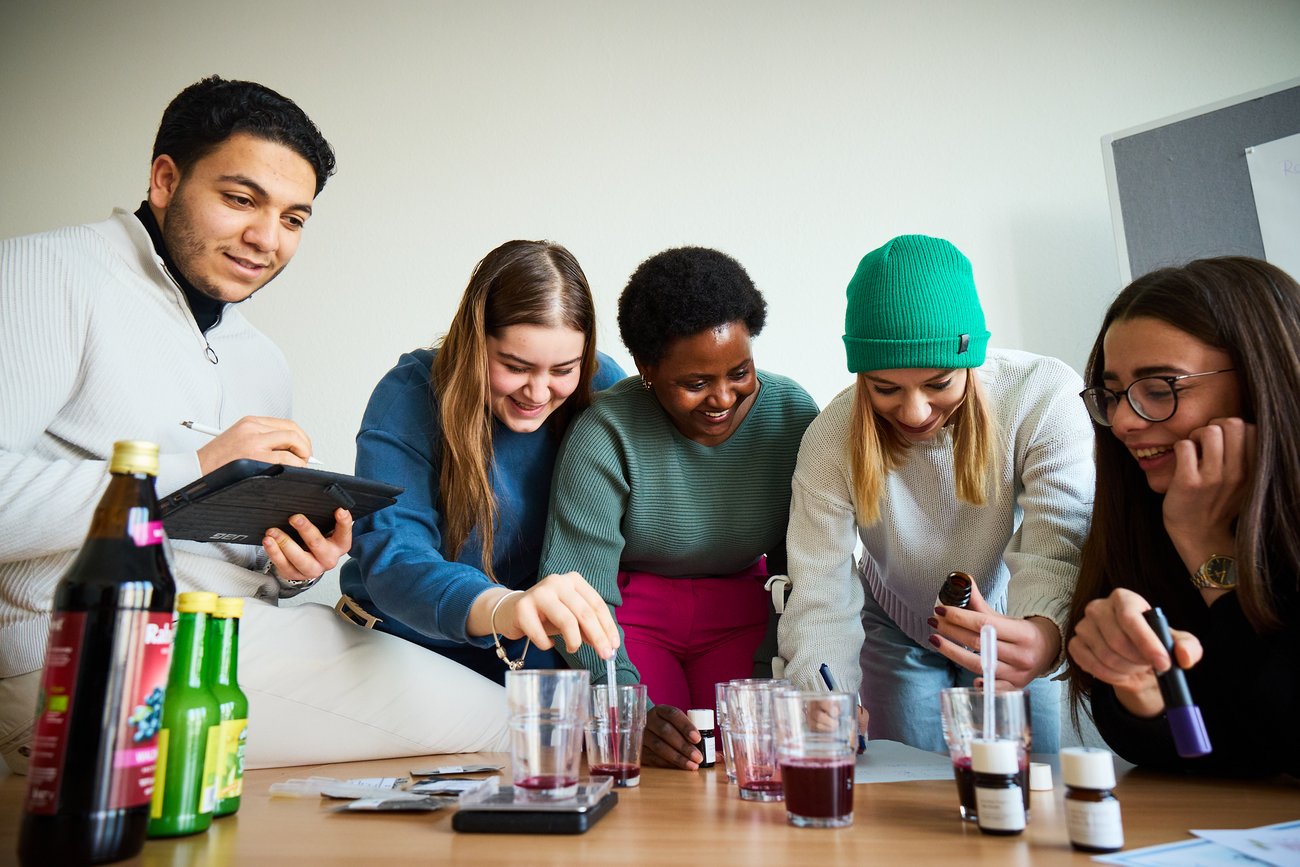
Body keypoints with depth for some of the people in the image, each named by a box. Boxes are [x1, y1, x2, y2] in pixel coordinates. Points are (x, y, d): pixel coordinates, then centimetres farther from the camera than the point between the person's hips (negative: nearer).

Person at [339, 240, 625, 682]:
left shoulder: (600, 386, -10)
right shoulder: (410, 397, -18)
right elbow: (390, 556, -30)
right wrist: (497, 607, -51)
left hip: (540, 647, 2)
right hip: (408, 641, -1)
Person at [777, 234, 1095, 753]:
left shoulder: (1045, 398, -29)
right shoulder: (831, 437, -26)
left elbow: (1056, 553, -35)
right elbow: (820, 595, -29)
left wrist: (1044, 635, -58)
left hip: (1012, 627, 0)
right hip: (897, 633, 0)